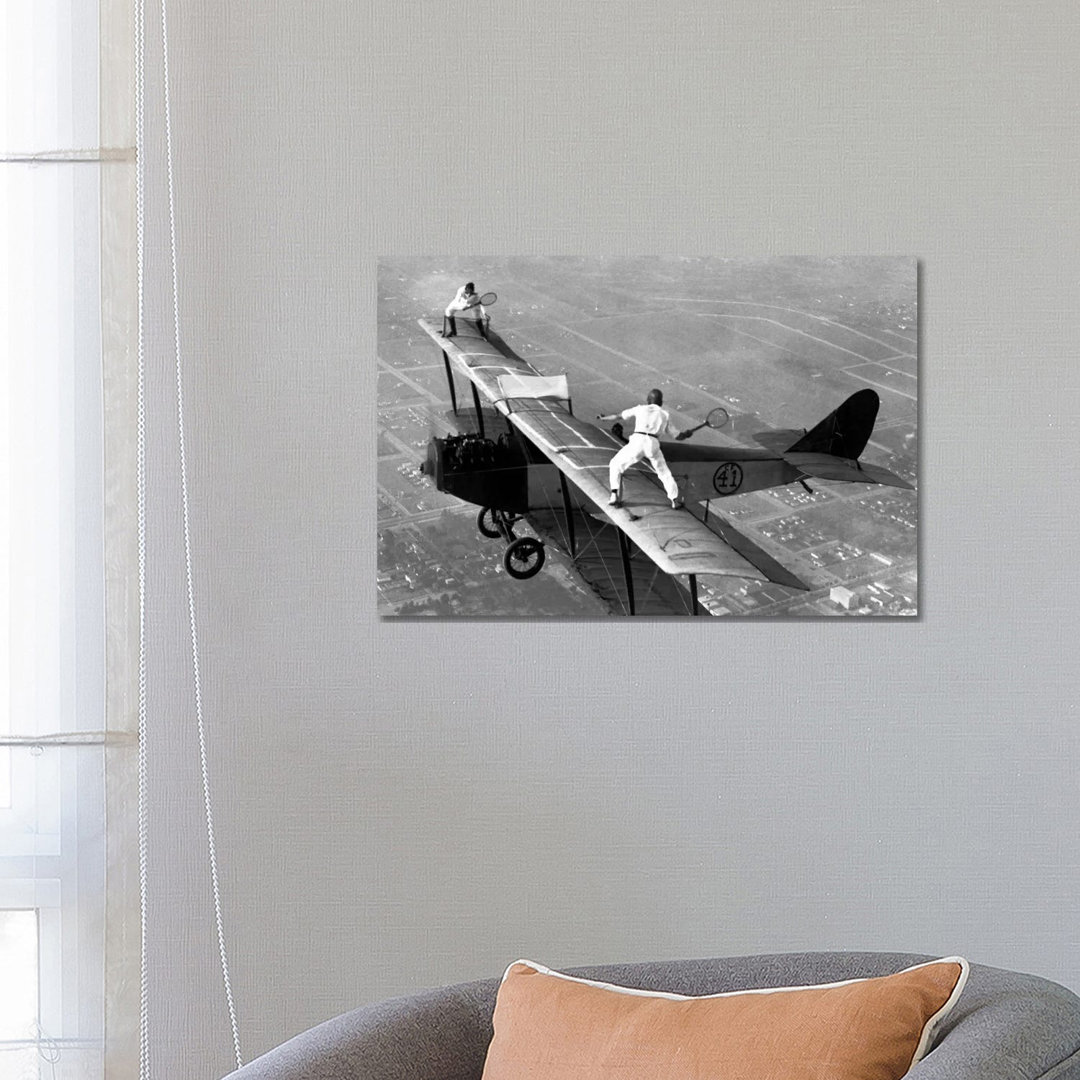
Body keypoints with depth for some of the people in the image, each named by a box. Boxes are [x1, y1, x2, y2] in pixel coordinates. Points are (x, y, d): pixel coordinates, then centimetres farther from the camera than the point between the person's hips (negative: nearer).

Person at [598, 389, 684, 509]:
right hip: (653, 444, 1)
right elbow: (676, 435, 22)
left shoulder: (640, 409, 17)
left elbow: (618, 416, 19)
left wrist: (603, 418, 35)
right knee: (664, 473, 19)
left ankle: (614, 496, 5)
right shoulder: (665, 414, 19)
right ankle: (675, 500, 14)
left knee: (615, 465, 16)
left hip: (637, 441, -1)